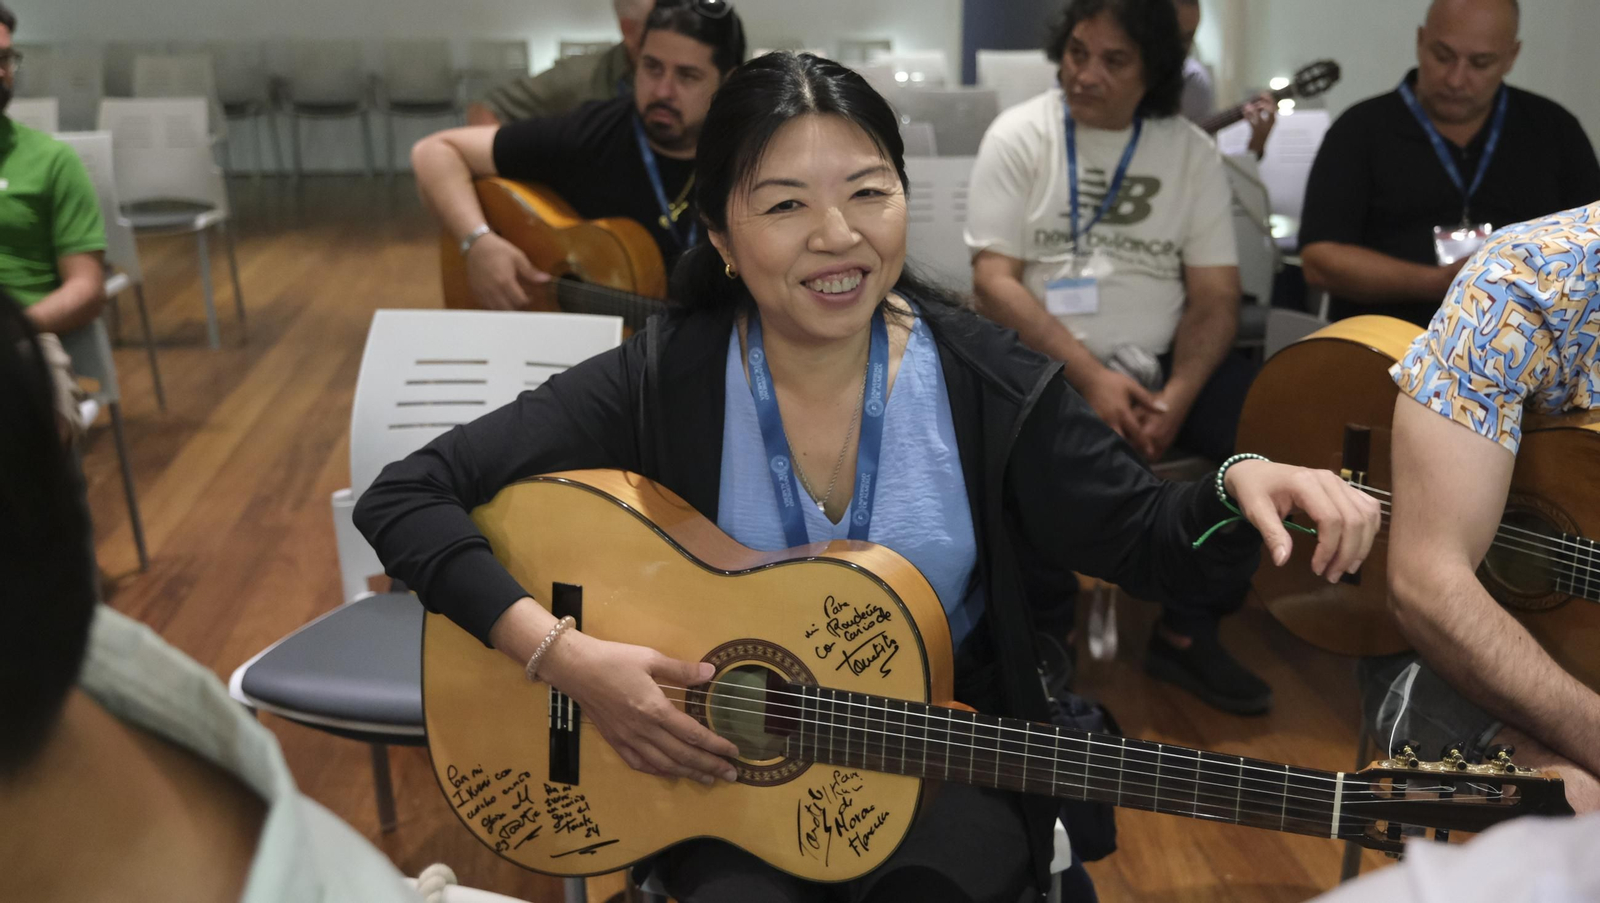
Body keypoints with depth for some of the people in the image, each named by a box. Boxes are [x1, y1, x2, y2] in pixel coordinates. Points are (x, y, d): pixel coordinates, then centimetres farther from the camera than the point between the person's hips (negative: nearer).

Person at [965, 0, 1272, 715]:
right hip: (1046, 361, -3)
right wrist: (1089, 376, -20)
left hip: (1163, 361, 3)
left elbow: (1215, 295, 2)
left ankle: (1189, 632, -2)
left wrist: (1177, 394, -17)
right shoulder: (1019, 135, 0)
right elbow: (994, 280, -9)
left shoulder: (1192, 150, 7)